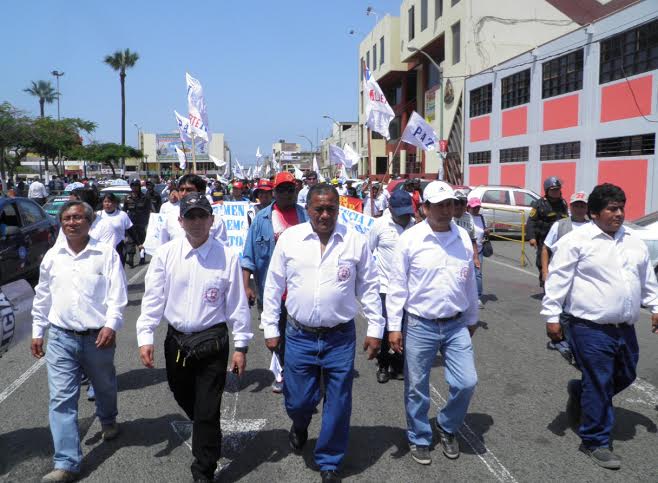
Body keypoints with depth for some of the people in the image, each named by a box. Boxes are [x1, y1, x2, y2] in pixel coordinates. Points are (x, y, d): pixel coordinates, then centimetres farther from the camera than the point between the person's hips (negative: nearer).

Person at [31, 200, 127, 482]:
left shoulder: (106, 253, -7)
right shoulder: (52, 256, 4)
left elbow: (117, 294, -9)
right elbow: (42, 297, 13)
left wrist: (111, 325, -20)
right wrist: (37, 332, 14)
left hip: (98, 337, -2)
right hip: (61, 337, 2)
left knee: (105, 387, 19)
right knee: (61, 398, -3)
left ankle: (108, 421, 50)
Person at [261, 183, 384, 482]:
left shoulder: (356, 242, -3)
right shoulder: (289, 239, -3)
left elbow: (369, 288, 4)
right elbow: (273, 286, 4)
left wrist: (375, 329, 2)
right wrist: (270, 328, 4)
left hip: (341, 337, 0)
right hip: (299, 336, 1)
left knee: (338, 406, 7)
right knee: (297, 401, 10)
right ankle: (300, 426, 48)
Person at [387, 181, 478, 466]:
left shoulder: (463, 238, 2)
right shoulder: (410, 238, -10)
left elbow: (469, 283, 12)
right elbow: (397, 285, -7)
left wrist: (472, 320, 17)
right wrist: (394, 326, -9)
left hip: (456, 325, 3)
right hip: (420, 325, -3)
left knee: (467, 383, 2)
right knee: (417, 388, 9)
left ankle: (446, 426, 30)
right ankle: (419, 439, 31)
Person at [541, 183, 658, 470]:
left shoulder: (634, 242, 12)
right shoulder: (577, 240, -10)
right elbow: (558, 280, -11)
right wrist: (552, 317, -13)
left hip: (625, 328, 7)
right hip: (591, 328, -7)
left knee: (625, 377, 18)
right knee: (599, 385, 0)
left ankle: (579, 393, 43)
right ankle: (596, 441, 17)